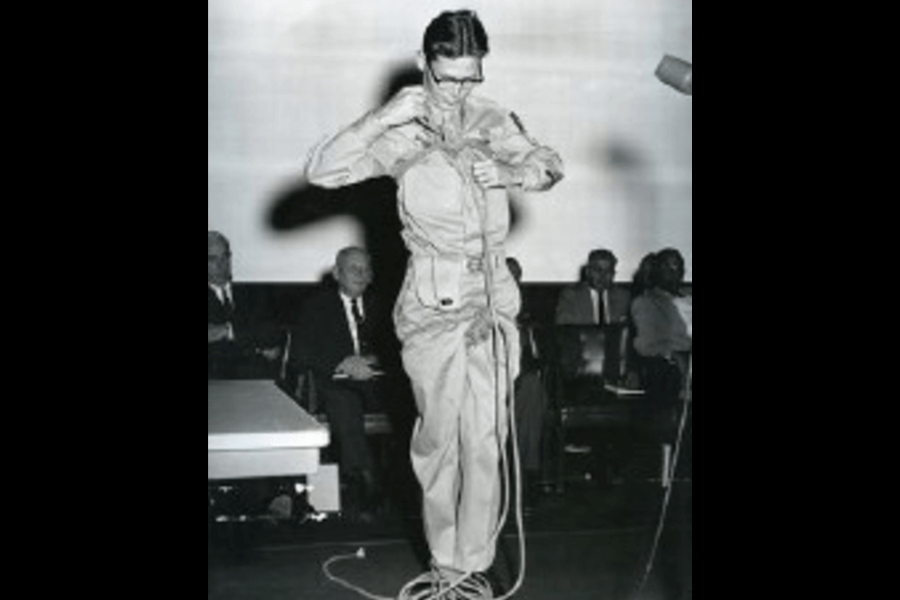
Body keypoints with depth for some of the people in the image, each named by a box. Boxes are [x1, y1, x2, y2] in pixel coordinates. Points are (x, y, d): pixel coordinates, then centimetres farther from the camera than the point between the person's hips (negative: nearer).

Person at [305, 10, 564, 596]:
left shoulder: (493, 122, 4)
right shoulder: (402, 135, -6)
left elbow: (551, 164, 15)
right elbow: (321, 171, -15)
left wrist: (512, 173, -7)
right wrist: (383, 117, -25)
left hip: (492, 299, 3)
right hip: (434, 303, -3)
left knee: (486, 438, 4)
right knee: (438, 435, 4)